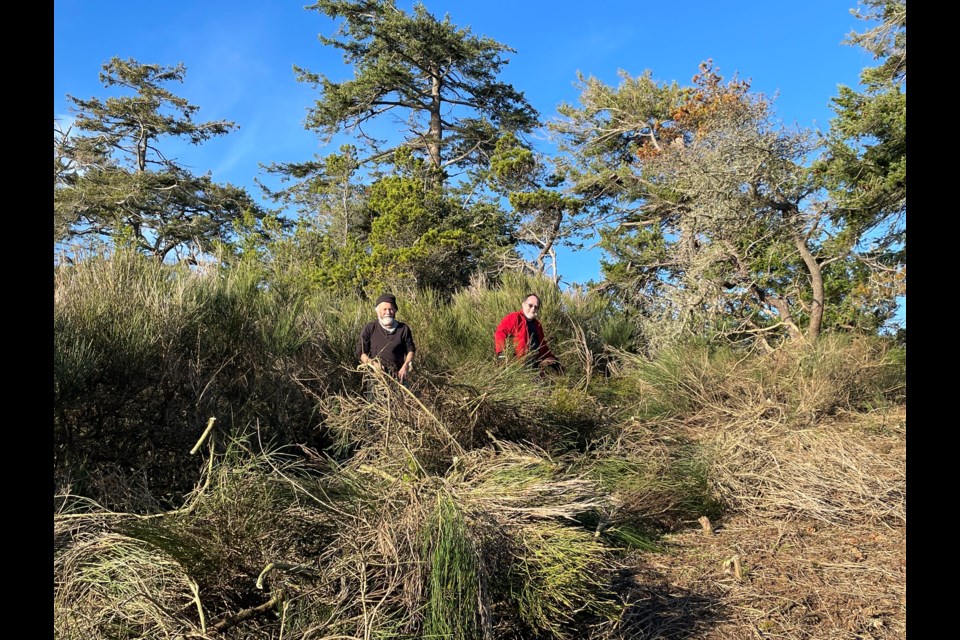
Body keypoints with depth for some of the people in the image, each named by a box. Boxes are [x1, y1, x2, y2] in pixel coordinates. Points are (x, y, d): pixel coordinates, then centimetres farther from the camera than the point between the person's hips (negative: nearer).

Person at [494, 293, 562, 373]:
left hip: (536, 366, 7)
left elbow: (543, 346, 32)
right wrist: (502, 353, -26)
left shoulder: (537, 325, 25)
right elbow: (500, 334, -12)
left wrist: (554, 361, 24)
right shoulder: (513, 318, 1)